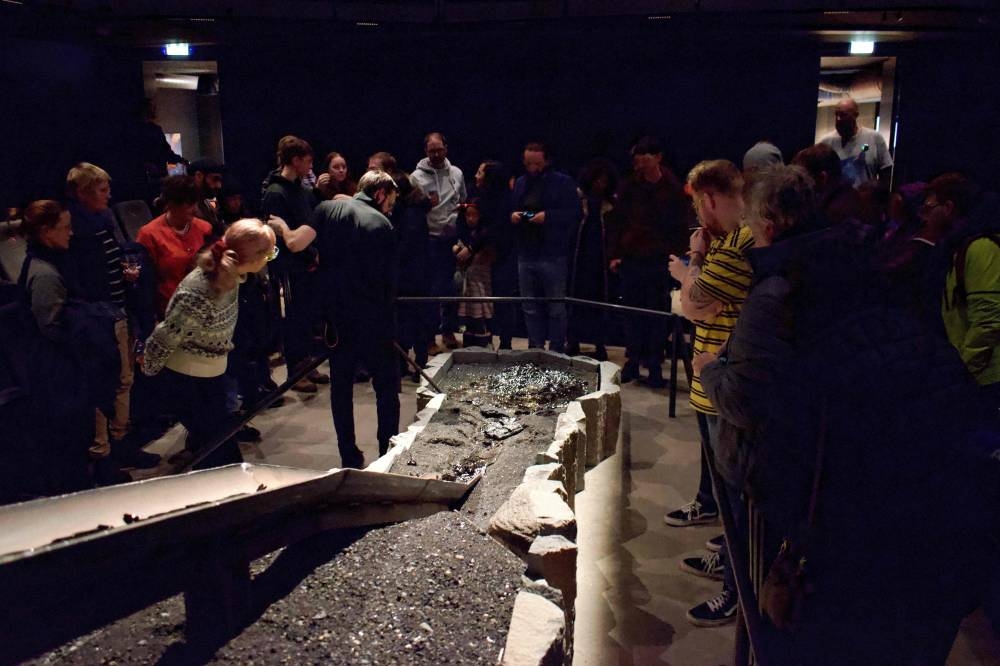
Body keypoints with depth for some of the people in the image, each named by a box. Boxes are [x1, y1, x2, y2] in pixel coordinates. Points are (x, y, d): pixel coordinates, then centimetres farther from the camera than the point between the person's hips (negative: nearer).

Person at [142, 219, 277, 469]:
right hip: (186, 383, -7)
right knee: (224, 457, 2)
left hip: (212, 377, 7)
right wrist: (149, 372, -4)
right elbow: (161, 344, -21)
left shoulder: (229, 276, -12)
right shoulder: (197, 298, -36)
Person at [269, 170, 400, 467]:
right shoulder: (383, 225, -2)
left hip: (338, 318, 2)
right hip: (375, 320, -2)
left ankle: (350, 459, 17)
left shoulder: (328, 209, 2)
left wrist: (282, 226, 12)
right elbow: (389, 279, 0)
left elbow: (296, 244, -9)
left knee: (341, 387, 14)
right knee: (387, 388, 10)